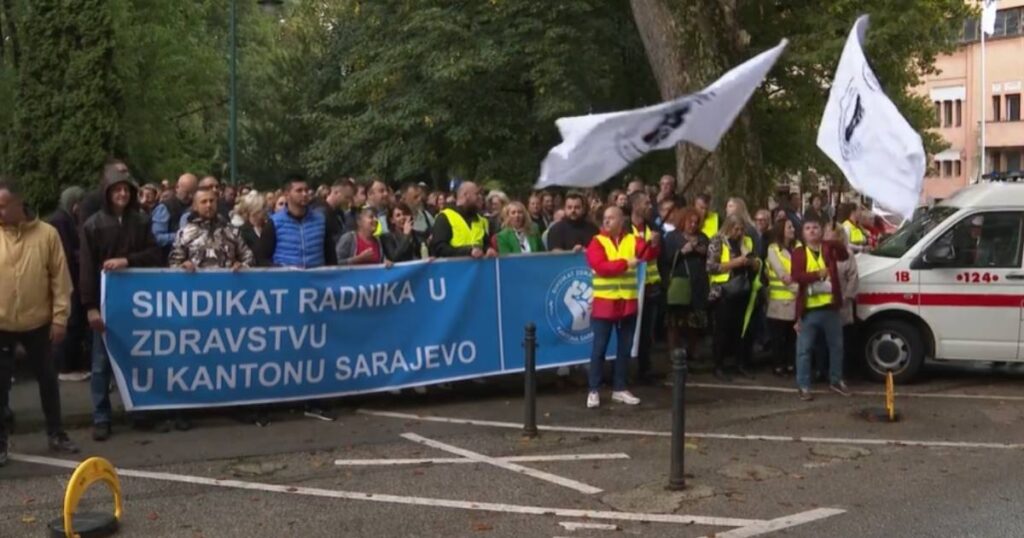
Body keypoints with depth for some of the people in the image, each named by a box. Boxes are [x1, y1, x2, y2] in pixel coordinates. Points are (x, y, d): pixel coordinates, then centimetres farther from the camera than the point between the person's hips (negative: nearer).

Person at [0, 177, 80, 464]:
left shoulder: (47, 233, -6)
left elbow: (60, 278, -2)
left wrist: (60, 316, -6)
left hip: (38, 323, 0)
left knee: (48, 379, 13)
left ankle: (55, 434, 28)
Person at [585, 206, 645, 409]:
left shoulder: (633, 240, 6)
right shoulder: (597, 241, -2)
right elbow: (600, 266, -16)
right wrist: (625, 264, -21)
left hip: (628, 302, 3)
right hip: (604, 302, -3)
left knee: (625, 348, 9)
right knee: (600, 347, -1)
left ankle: (619, 389, 18)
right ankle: (593, 391, 3)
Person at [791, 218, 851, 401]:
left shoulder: (829, 248, 5)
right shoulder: (799, 253, 1)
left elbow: (844, 256, -16)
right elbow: (796, 276, -13)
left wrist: (834, 241, -34)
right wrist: (818, 274, -25)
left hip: (830, 307, 2)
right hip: (809, 309, -2)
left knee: (836, 346, 15)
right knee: (804, 349, -1)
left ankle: (836, 380, 31)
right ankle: (804, 386, 6)